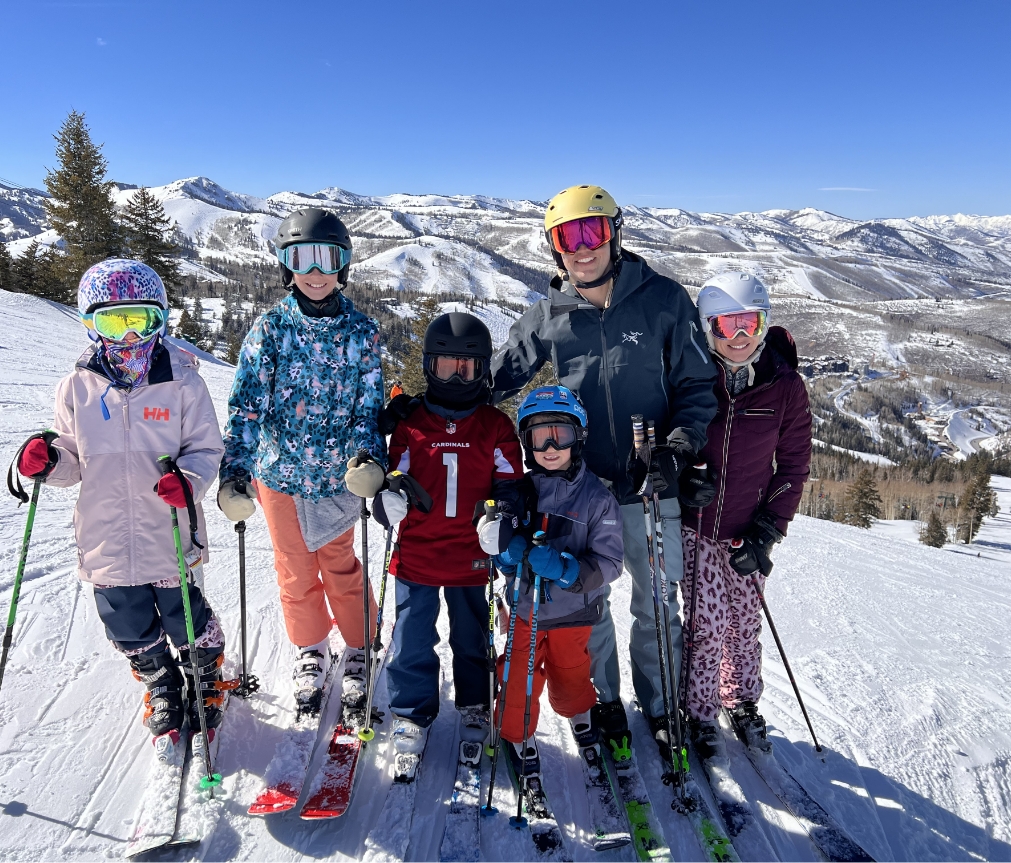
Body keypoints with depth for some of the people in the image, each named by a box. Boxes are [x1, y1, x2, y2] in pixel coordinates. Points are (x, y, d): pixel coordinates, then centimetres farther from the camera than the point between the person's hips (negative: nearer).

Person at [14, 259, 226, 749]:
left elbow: (206, 448, -5)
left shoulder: (181, 382, -9)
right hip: (107, 544, 3)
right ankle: (162, 693, 47)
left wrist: (188, 479, -25)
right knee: (134, 637, 20)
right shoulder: (78, 388, -2)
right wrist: (47, 461, -15)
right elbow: (74, 461, 7)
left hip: (171, 540, -3)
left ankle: (206, 688, 43)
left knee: (190, 629, 14)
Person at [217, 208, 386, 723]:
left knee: (342, 569, 11)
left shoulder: (362, 332, -3)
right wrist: (234, 471, -18)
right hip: (279, 471, 1)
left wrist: (367, 457, -18)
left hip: (337, 473, 0)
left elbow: (369, 404, -1)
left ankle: (359, 654, 32)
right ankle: (310, 653, 37)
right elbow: (246, 403, -9)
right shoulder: (270, 328, -6)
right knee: (295, 571, 15)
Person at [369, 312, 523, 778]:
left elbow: (510, 485, -1)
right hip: (416, 554, 0)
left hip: (473, 557, 0)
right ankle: (411, 719, 26)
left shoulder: (496, 426, 0)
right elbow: (393, 476, 2)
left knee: (472, 640, 17)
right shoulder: (410, 423, 1)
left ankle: (474, 709, 39)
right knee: (412, 643, 7)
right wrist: (390, 500, -21)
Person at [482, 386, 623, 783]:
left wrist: (566, 568, -33)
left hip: (572, 611, -1)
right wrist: (508, 541, -31)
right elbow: (486, 527, -9)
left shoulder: (598, 497, -13)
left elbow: (608, 562, -16)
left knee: (570, 676, 21)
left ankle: (579, 714, 53)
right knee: (518, 680, 10)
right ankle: (520, 737, 37)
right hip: (522, 608, 1)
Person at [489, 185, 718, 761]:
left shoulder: (665, 299, -4)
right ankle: (604, 701, 36)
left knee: (657, 605, 13)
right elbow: (494, 379, 10)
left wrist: (678, 445, -14)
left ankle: (661, 705, 35)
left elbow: (698, 384, 0)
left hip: (650, 485, -1)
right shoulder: (548, 317, 0)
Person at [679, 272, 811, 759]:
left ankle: (742, 702, 39)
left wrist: (767, 531, -7)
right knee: (707, 623, 1)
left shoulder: (785, 386, -8)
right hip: (692, 523, -1)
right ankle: (699, 713, 24)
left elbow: (793, 465, -1)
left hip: (747, 531, 1)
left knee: (744, 624, 14)